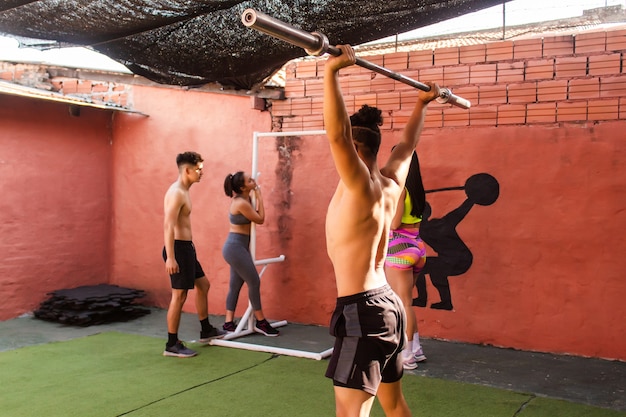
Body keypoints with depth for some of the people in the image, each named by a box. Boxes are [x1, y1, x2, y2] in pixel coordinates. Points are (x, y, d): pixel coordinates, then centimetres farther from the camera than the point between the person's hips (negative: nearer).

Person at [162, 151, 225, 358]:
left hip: (186, 247, 11)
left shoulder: (183, 191, 13)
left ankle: (206, 331, 32)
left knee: (202, 284, 20)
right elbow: (168, 226, -25)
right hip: (178, 248, -11)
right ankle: (172, 345, 4)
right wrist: (170, 257, -29)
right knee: (179, 295, -5)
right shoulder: (176, 193, -18)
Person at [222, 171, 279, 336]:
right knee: (254, 282, -4)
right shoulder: (242, 203, -21)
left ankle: (229, 322, 14)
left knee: (235, 285, 11)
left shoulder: (239, 198, 8)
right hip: (236, 247, -10)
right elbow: (260, 219, -11)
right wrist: (259, 196, -6)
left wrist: (255, 196, 10)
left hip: (236, 246, 10)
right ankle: (261, 323, 4)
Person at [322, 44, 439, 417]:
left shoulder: (361, 188, -16)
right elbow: (407, 146, 26)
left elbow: (337, 135, -31)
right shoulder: (391, 183, 8)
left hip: (362, 310, -10)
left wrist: (332, 72, -33)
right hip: (386, 303, 10)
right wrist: (422, 105, 39)